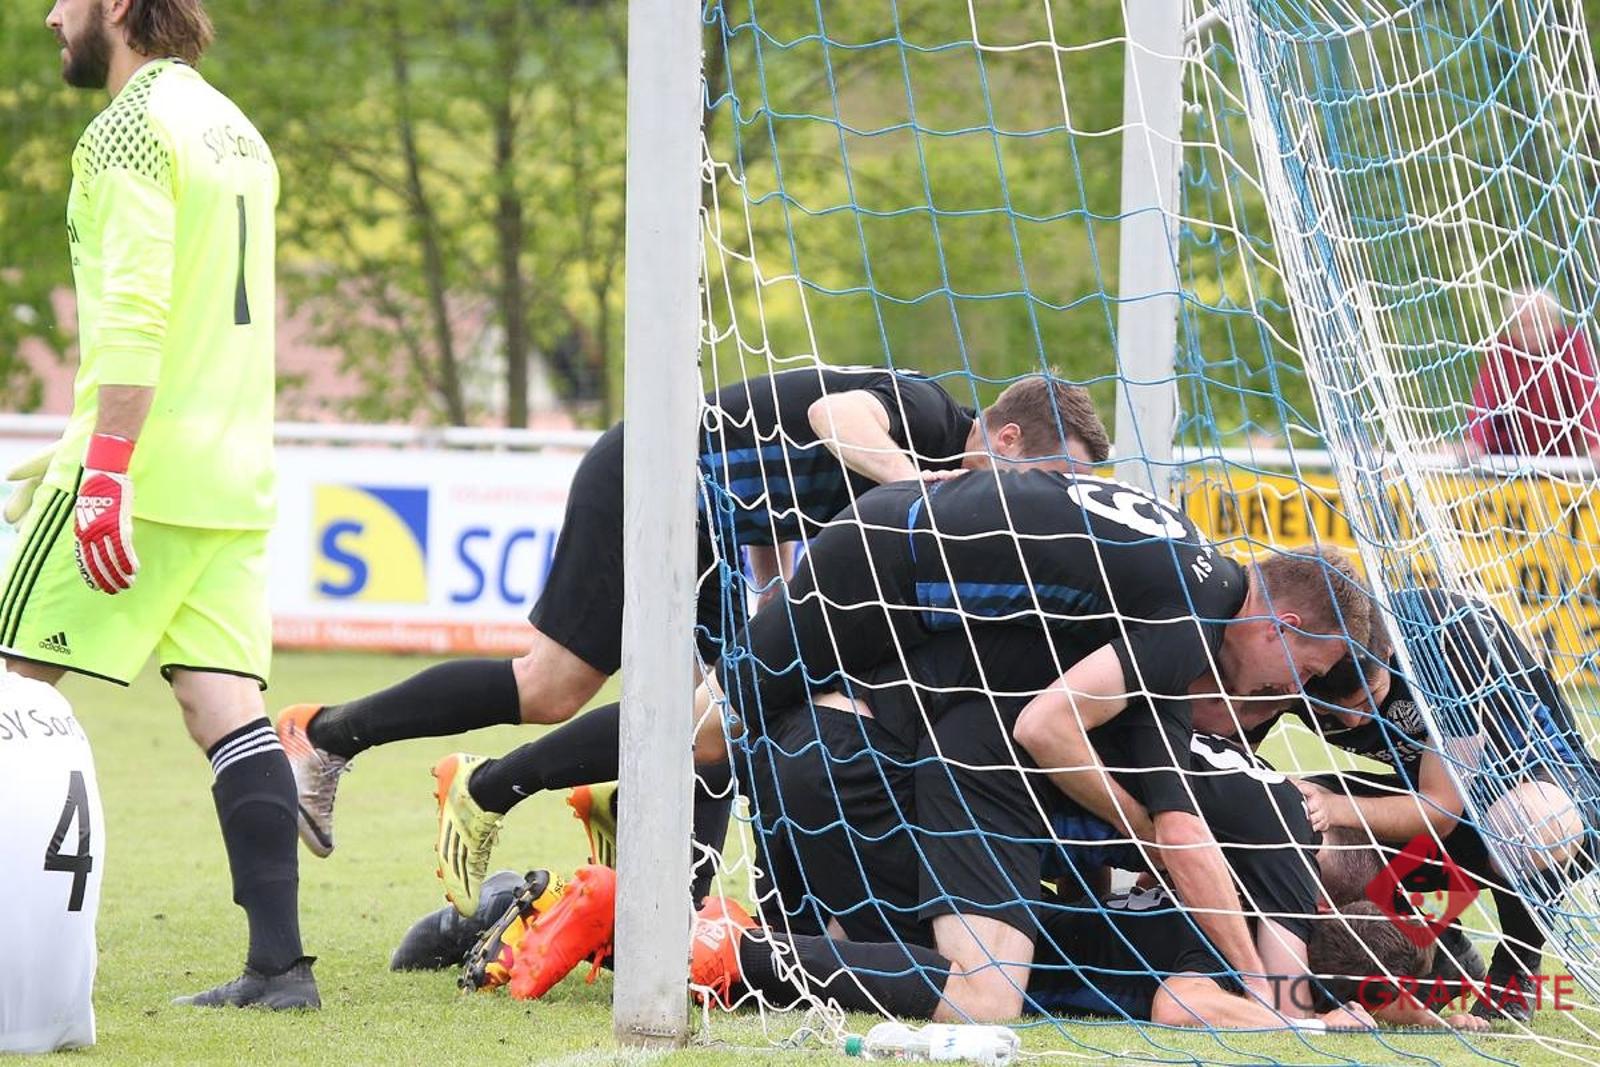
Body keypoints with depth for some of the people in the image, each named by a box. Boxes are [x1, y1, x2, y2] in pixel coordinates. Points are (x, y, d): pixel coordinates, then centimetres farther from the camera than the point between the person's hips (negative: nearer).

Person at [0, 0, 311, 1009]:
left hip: (145, 459, -8)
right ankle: (280, 959, -7)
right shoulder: (237, 130, 19)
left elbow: (133, 312, -19)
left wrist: (104, 473, -22)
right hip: (235, 477, 8)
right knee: (224, 698, 1)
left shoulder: (131, 127, -9)